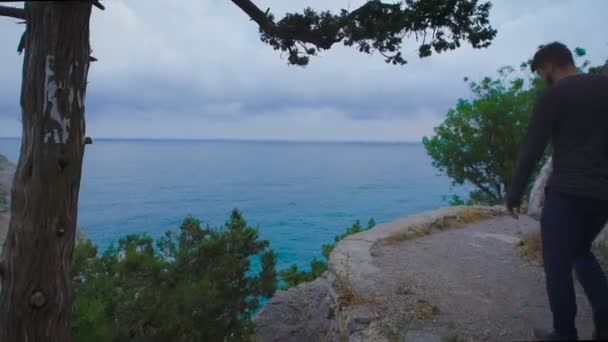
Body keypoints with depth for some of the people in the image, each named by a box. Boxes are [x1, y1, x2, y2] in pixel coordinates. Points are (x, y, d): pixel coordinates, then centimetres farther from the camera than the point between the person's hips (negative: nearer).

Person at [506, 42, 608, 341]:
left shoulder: (553, 95, -6)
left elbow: (531, 150, -9)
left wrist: (514, 193, -2)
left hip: (567, 192, -7)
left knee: (557, 265, 7)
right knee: (581, 252, 25)